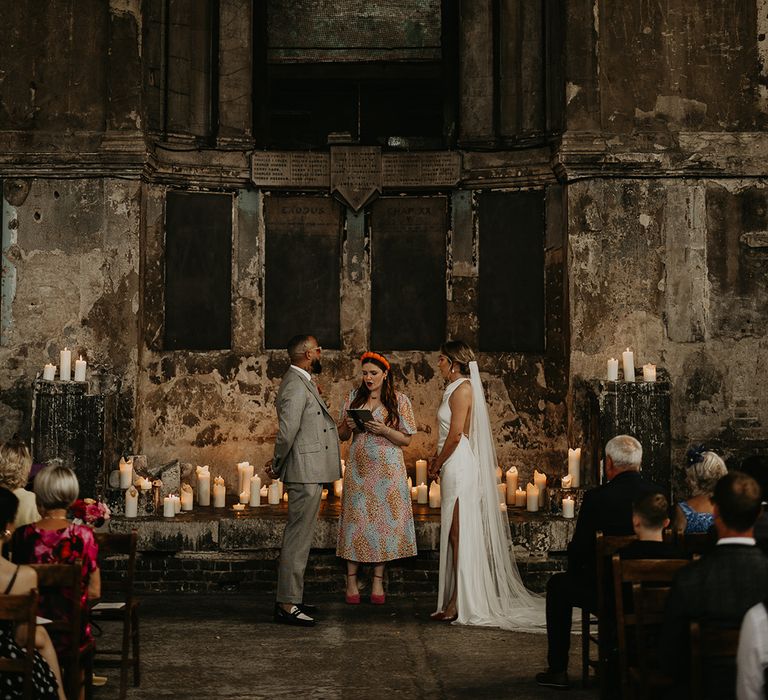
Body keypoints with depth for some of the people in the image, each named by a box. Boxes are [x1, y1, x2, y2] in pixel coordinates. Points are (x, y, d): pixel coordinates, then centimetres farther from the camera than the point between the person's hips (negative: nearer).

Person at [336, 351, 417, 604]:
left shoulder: (399, 400, 1)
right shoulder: (354, 397, 9)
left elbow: (406, 439, 1)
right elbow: (342, 435, 14)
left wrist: (384, 430, -15)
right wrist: (348, 425, -8)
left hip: (387, 468, -2)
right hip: (359, 467, 2)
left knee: (383, 519, -1)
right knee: (356, 518, -1)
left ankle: (378, 581, 6)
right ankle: (352, 581, 3)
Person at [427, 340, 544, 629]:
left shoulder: (462, 389, -13)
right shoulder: (457, 388, 16)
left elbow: (455, 434, -18)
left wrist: (436, 465, -9)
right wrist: (438, 461, 13)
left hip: (459, 467, -10)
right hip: (456, 468, 10)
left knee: (459, 534, -8)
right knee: (455, 534, 11)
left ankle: (460, 603, -6)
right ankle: (457, 599, 15)